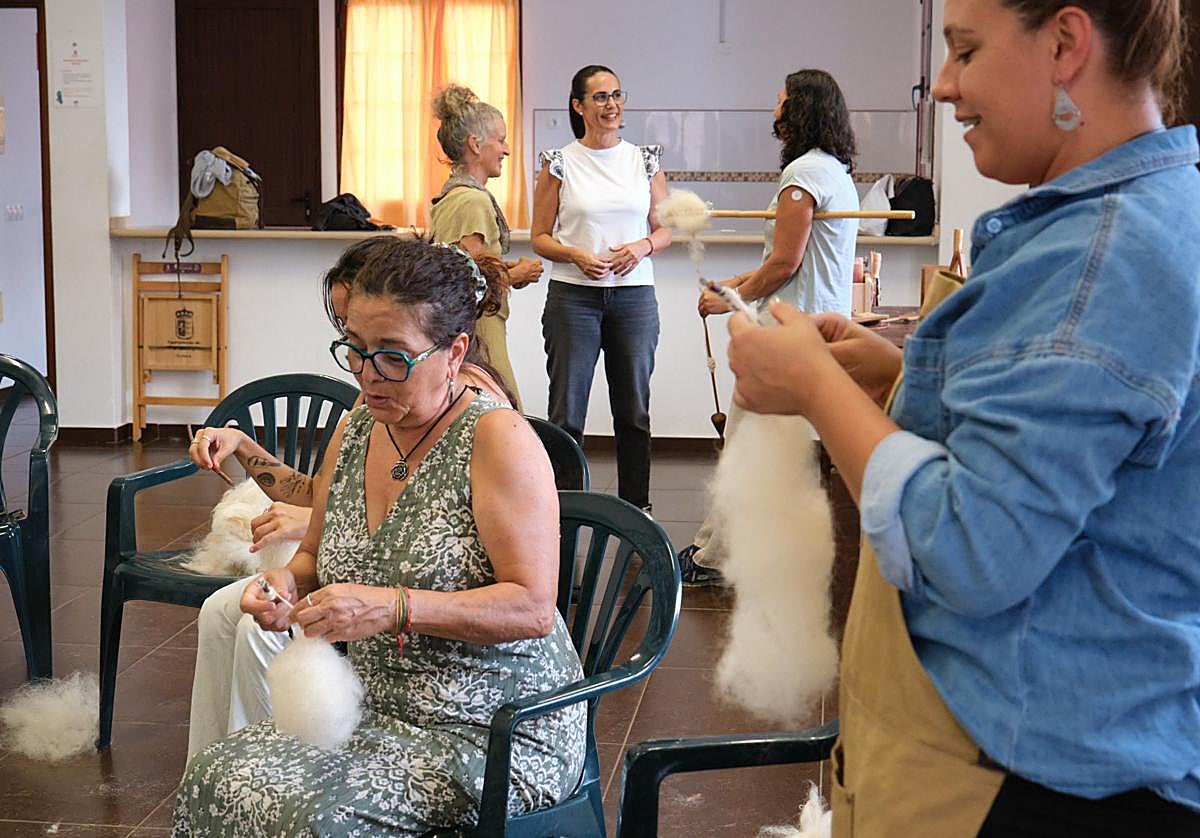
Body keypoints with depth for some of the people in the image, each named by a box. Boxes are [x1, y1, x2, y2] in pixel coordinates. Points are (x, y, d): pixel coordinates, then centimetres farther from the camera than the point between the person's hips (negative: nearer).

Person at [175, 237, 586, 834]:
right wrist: (289, 583, -3)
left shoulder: (497, 438, -14)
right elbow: (317, 557, 22)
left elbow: (533, 608, -19)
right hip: (378, 712, 7)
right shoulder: (354, 431, 8)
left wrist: (394, 608, -27)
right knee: (214, 777, -17)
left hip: (496, 728, -6)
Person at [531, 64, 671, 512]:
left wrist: (642, 247, -9)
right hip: (573, 296, -2)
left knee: (634, 408, 8)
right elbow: (539, 237, 3)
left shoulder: (645, 160, 8)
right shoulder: (559, 163, 1)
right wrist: (576, 255, -15)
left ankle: (636, 507, 18)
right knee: (566, 411, 0)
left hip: (634, 295, 2)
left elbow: (665, 229, 12)